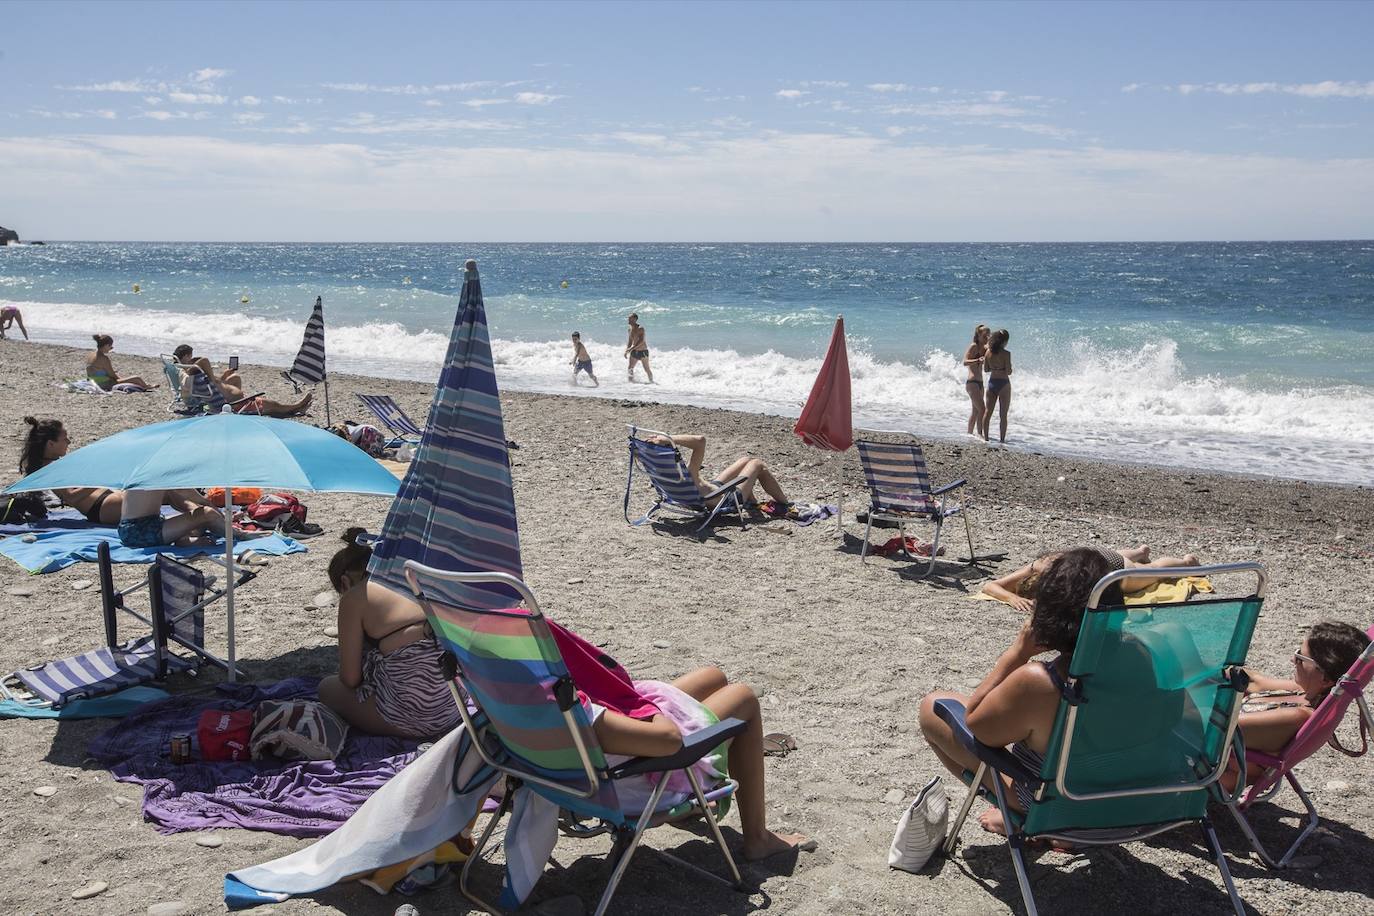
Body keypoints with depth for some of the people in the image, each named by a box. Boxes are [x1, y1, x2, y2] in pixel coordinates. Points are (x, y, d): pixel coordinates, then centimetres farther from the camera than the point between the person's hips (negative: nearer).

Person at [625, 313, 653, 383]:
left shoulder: (640, 328, -18)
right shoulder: (630, 329, 5)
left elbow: (641, 341, -28)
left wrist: (631, 349, -33)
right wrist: (626, 350, 2)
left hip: (643, 351, -6)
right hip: (634, 351, 6)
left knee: (647, 369, 0)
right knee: (630, 368, 1)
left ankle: (652, 382, 13)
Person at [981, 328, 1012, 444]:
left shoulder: (988, 352, -1)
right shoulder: (1006, 353, -15)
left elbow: (986, 369, 7)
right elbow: (1008, 372, -15)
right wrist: (1010, 369, 5)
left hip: (992, 382, 4)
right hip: (1003, 383, -4)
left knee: (987, 412, 11)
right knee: (1003, 414, 5)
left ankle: (985, 437, 12)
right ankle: (1002, 439, 7)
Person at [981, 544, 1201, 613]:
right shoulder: (1032, 570, -39)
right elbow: (989, 586, -37)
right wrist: (1012, 598, -57)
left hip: (1114, 565, -4)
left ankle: (1186, 560, 60)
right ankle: (1140, 551, 73)